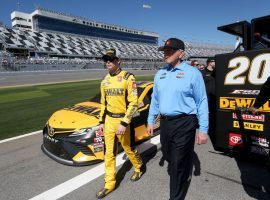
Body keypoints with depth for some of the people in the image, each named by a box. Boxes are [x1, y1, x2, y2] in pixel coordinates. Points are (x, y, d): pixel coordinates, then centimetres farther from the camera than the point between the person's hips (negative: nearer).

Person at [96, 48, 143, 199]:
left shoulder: (128, 78, -12)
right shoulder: (105, 80, 8)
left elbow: (133, 103, -17)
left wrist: (124, 123, -21)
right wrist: (102, 121, 13)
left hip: (122, 120, -5)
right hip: (109, 120, 6)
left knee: (129, 149, 13)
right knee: (109, 153, 11)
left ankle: (139, 168, 43)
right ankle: (109, 184, 26)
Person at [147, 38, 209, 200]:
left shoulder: (192, 73, -8)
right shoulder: (160, 74, 9)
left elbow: (202, 102, -8)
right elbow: (155, 99, 14)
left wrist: (203, 129, -11)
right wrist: (151, 121, 14)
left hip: (184, 123, -6)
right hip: (165, 122, 6)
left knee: (179, 163, 4)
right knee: (168, 156, 24)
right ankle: (178, 174, 56)